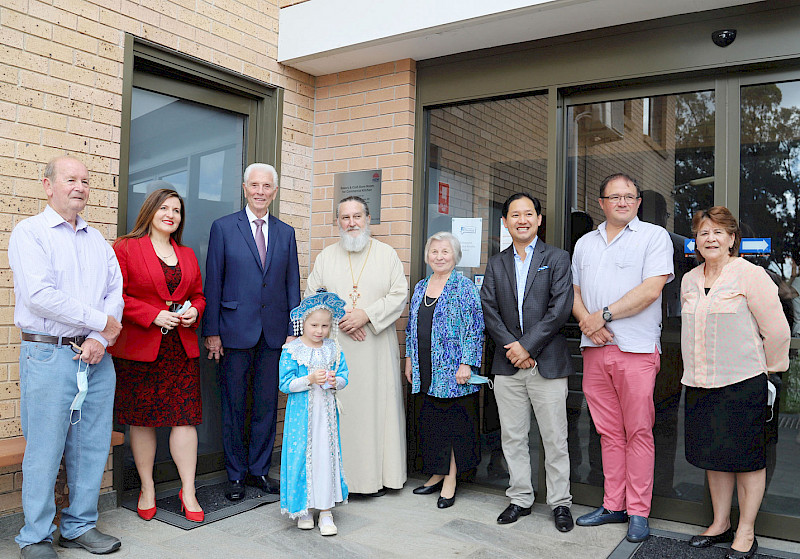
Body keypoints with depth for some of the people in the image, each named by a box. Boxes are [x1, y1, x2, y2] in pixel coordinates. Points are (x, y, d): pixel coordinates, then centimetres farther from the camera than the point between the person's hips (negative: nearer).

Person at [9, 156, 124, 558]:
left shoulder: (97, 239, 16)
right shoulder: (29, 233, -1)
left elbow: (115, 292, 8)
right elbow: (39, 295, -15)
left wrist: (99, 339, -8)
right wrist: (101, 321, -11)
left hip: (96, 357, 5)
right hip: (49, 355, -5)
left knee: (92, 446, 9)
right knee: (44, 451, 1)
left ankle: (80, 526, 24)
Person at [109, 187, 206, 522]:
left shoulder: (187, 255, 16)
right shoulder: (126, 248, 0)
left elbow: (199, 294, 21)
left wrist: (195, 311, -1)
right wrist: (154, 315, -15)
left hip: (182, 347, 4)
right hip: (138, 347, -3)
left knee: (185, 416, 0)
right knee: (142, 419, 5)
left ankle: (188, 491, 10)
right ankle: (147, 489, 21)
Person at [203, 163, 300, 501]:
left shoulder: (286, 233, 10)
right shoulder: (223, 228, 2)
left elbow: (293, 286, 9)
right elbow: (213, 283, -1)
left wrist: (293, 331, 4)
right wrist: (211, 332, -6)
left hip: (274, 332, 3)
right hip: (235, 330, -2)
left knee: (267, 404, 9)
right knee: (233, 405, 6)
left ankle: (259, 470, 23)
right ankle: (236, 474, 20)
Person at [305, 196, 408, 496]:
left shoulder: (386, 254, 6)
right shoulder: (326, 257, 10)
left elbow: (399, 295, -1)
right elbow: (312, 296, 7)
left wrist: (367, 315, -13)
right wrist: (338, 319, -9)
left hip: (377, 347, -1)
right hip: (335, 345, 1)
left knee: (376, 405, 0)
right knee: (337, 407, 1)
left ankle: (376, 475, 11)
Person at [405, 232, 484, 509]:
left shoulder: (464, 287, -5)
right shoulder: (420, 288, 13)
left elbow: (475, 328, -9)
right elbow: (412, 327, 19)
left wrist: (466, 363, -15)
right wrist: (409, 358, 15)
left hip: (453, 369, -6)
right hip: (425, 369, 6)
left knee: (453, 421, 0)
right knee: (430, 421, 10)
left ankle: (450, 481, 11)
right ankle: (437, 475, 23)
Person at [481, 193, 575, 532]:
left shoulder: (557, 259, 2)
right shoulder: (496, 264, 12)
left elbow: (560, 309, -9)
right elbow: (489, 310, 4)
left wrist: (527, 346, -13)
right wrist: (512, 347, -10)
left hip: (547, 362, -3)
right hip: (507, 364, 3)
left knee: (555, 438, 4)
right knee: (512, 437, 10)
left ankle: (560, 503, 19)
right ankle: (520, 499, 25)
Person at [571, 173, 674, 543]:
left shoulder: (654, 236, 2)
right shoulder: (585, 243, 17)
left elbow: (651, 289, -11)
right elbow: (573, 291, 16)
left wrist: (605, 314, -12)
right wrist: (587, 320, -4)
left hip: (636, 349, -4)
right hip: (594, 349, 5)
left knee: (638, 432, 0)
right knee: (608, 432, 10)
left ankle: (638, 512, 11)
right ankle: (613, 505, 19)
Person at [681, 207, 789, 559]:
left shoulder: (750, 275, -8)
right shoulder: (689, 280, 10)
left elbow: (778, 332, -6)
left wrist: (767, 370, 1)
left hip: (742, 384, -6)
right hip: (700, 384, 6)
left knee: (747, 458, 4)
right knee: (713, 456, 14)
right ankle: (720, 525, 28)